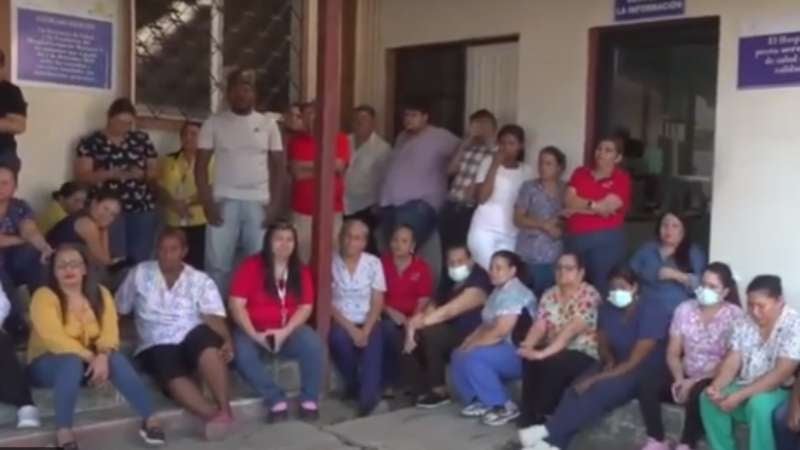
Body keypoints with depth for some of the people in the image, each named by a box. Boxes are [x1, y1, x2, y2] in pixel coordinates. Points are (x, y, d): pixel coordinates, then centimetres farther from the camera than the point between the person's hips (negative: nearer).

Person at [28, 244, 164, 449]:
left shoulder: (100, 294, 2)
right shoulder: (44, 296, -12)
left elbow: (110, 331, -11)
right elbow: (54, 338, -24)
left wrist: (102, 356, -32)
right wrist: (90, 358, -31)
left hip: (90, 359, 4)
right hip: (49, 363, -3)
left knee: (116, 359, -28)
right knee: (72, 362, -37)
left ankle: (149, 419, -28)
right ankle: (63, 432, -40)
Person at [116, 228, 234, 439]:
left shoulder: (201, 280, 8)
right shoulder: (139, 274, 12)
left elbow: (214, 317, -5)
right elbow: (118, 310, 14)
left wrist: (227, 341, -25)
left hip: (194, 338, 0)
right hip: (157, 346, 0)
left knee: (205, 337, -36)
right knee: (174, 376, -33)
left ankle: (224, 408, -42)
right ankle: (213, 414, -49)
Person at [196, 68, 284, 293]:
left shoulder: (268, 124, 7)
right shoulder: (214, 123, 3)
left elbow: (278, 166, 7)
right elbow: (201, 165, 2)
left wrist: (274, 204, -2)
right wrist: (207, 203, -7)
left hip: (259, 203, 1)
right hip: (225, 202, -1)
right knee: (218, 264, 2)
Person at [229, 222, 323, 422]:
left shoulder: (301, 271, 3)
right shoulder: (251, 266, -8)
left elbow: (306, 307, -1)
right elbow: (236, 304, -11)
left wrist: (285, 332, -16)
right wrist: (254, 334, -20)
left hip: (289, 329, 2)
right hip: (253, 330, -2)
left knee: (313, 344, -27)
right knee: (242, 354, -33)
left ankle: (309, 400, -13)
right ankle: (277, 400, -20)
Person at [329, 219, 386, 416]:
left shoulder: (374, 263, 3)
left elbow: (377, 302, -1)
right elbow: (329, 303, -6)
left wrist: (365, 330, -16)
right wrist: (351, 329, -16)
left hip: (367, 322, 1)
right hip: (340, 322, -1)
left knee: (374, 340, -31)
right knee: (340, 339, -32)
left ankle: (368, 398, -28)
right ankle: (354, 385, -5)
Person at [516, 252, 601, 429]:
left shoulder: (588, 295, -12)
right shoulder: (550, 295, 9)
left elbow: (571, 330, -24)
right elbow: (539, 325, -2)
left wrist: (544, 353, -33)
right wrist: (528, 346, -24)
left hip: (583, 355, -5)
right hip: (555, 352, 5)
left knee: (552, 363, -34)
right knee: (529, 359, -26)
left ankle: (539, 417, -16)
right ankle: (528, 417, -17)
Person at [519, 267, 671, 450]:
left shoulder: (650, 312, -19)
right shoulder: (608, 308, 1)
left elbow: (635, 361, -24)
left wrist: (596, 379, -27)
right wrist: (609, 359, -11)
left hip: (647, 371, -6)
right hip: (617, 365, 6)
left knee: (601, 390, -33)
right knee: (577, 389, -24)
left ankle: (548, 431, -32)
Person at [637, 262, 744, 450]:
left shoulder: (735, 316, -10)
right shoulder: (685, 309, 2)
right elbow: (673, 353, 4)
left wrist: (695, 382, -20)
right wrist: (679, 379, -14)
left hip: (714, 380, -4)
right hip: (686, 375, 4)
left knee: (697, 394, -37)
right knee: (647, 385, -21)